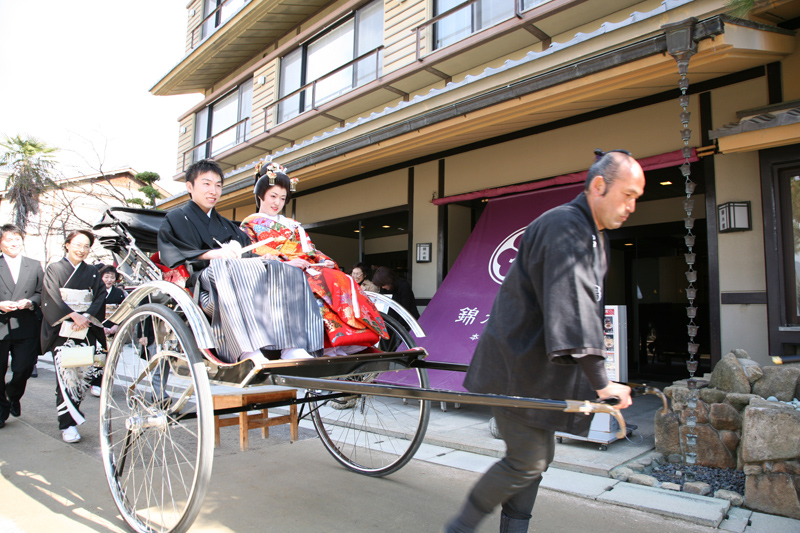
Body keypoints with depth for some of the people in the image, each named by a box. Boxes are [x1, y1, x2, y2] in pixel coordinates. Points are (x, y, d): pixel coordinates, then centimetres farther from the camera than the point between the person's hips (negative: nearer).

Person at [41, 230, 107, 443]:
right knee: (66, 374, -10)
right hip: (61, 330, -3)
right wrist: (73, 315, -19)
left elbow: (101, 297, 3)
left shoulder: (92, 272, 14)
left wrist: (87, 316, -13)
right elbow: (53, 298, -6)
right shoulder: (54, 269, 6)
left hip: (87, 330, 3)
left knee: (87, 371, -5)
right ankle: (68, 424, -5)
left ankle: (71, 409, 17)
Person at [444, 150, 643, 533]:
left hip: (540, 367, 10)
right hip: (517, 366, -10)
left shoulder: (595, 235, 15)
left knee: (537, 456, 15)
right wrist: (600, 383, -32)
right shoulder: (563, 228, -20)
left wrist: (595, 381, 23)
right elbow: (572, 306, -30)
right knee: (527, 460, -6)